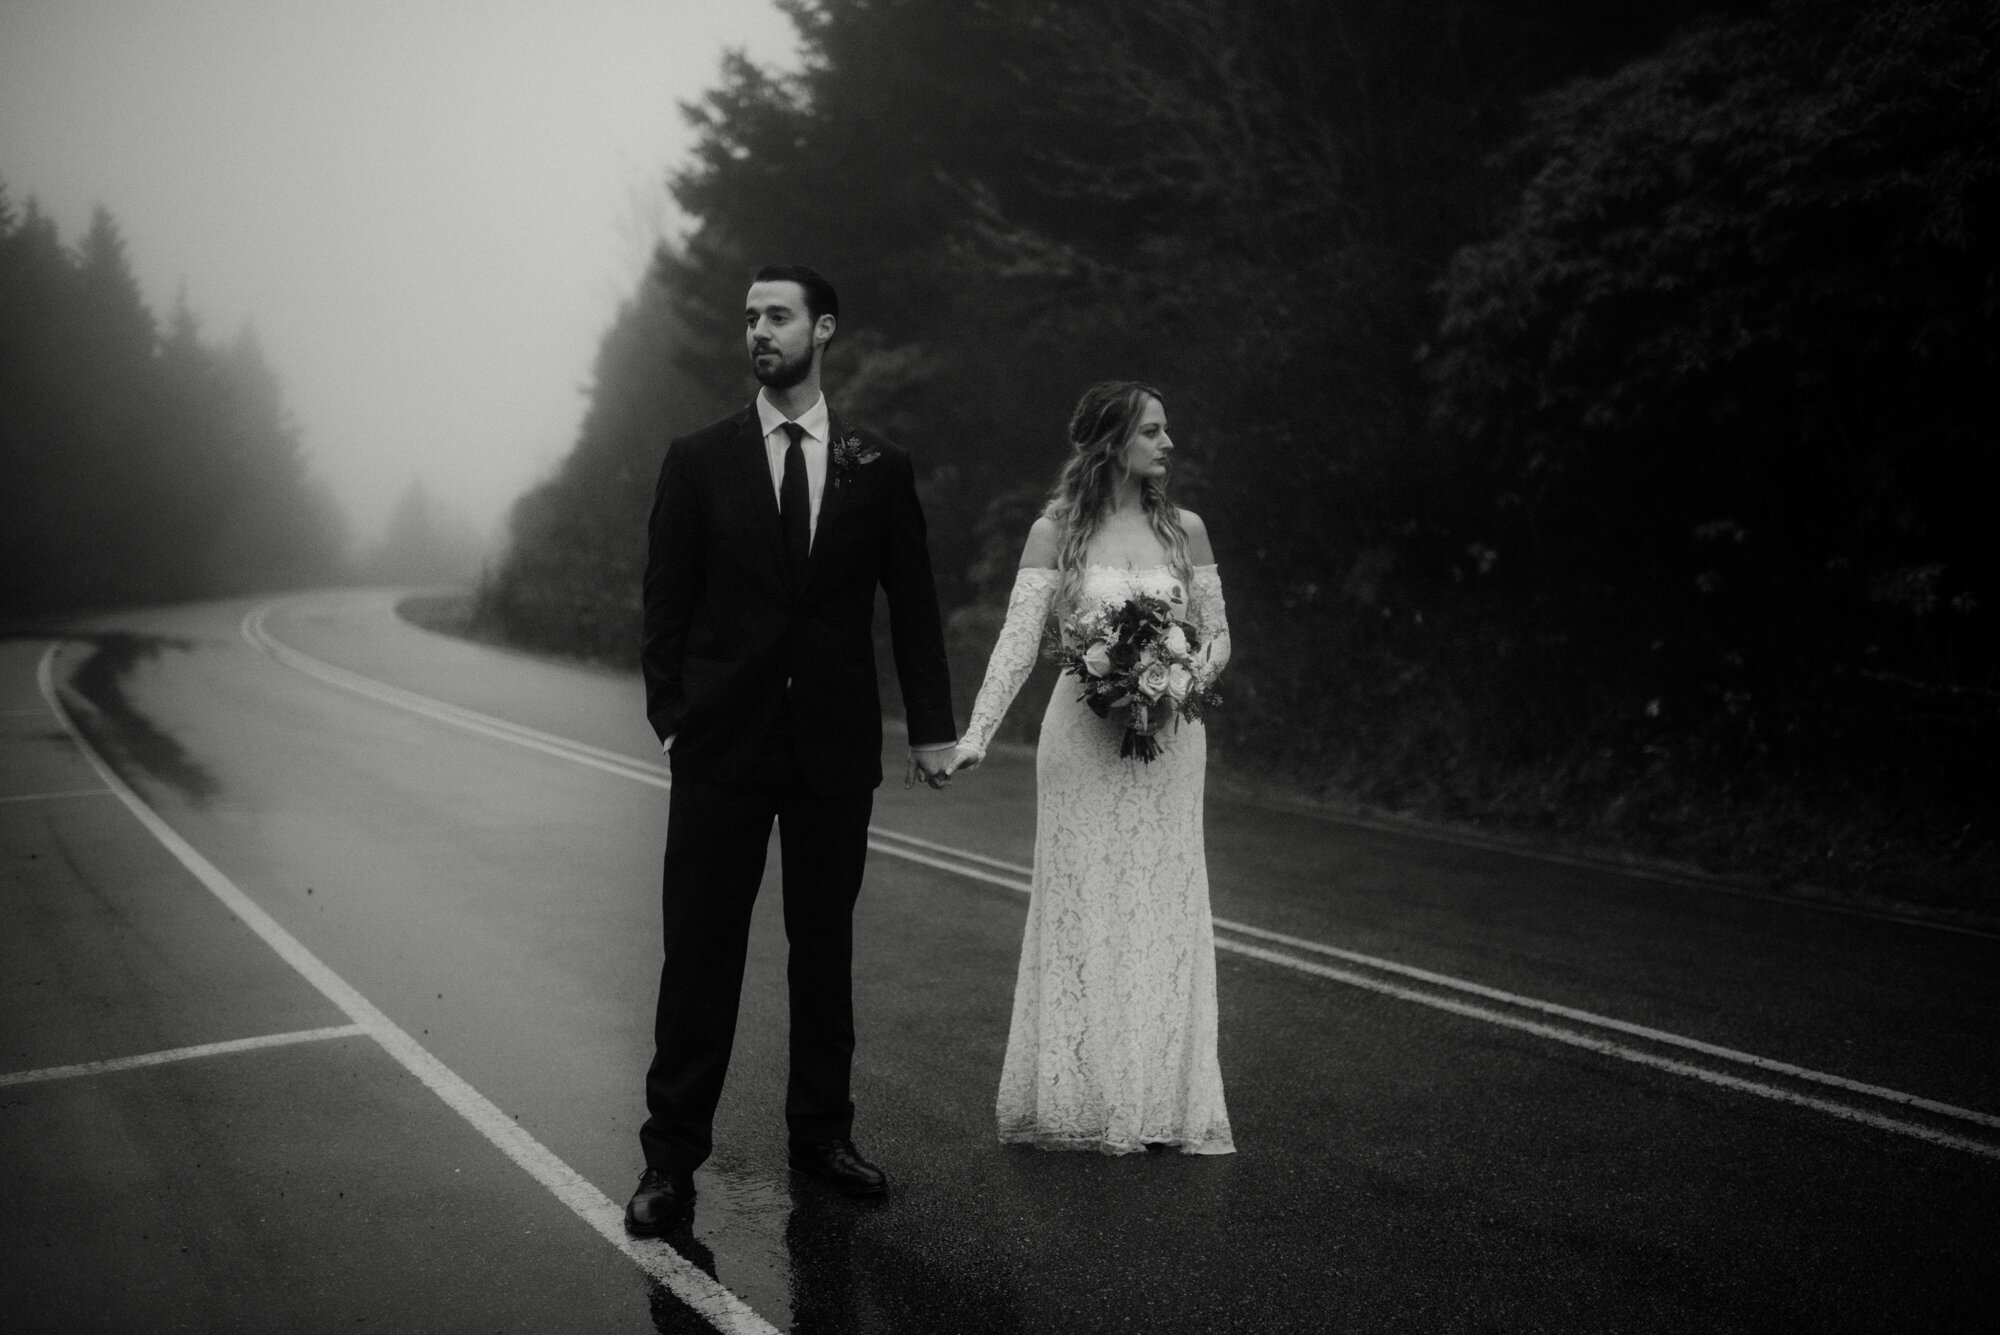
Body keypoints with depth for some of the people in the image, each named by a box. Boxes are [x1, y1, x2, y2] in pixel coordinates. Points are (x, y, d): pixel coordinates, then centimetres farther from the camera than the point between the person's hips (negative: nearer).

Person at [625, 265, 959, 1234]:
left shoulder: (879, 469, 5)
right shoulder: (697, 460, 4)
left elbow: (913, 604, 7)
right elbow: (667, 601, 3)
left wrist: (933, 727, 3)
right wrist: (670, 713, -5)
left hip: (836, 747, 1)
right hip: (722, 745, -1)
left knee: (824, 945, 10)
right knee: (700, 950, 1)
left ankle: (821, 1129, 25)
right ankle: (672, 1154, 10)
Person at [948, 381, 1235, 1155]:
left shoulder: (1184, 529, 7)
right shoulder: (1057, 531, -2)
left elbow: (1218, 638, 9)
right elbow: (1018, 640, -10)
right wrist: (976, 733, -22)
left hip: (1168, 746, 3)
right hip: (1085, 742, -2)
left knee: (1165, 916, 5)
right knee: (1084, 917, 2)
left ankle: (1163, 1102, 15)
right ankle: (1084, 1101, 13)